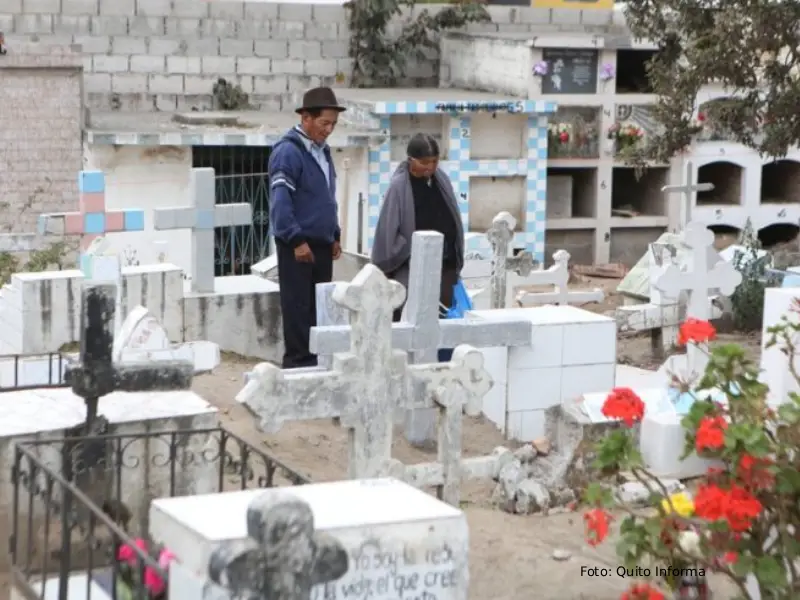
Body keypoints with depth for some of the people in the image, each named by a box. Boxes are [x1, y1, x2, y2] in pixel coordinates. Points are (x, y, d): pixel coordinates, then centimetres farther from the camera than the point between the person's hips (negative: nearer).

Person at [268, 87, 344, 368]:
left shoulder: (322, 150, 14)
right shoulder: (288, 151, -14)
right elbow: (280, 201, -20)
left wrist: (335, 235, 18)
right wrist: (297, 240, -22)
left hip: (322, 244, 8)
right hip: (298, 244, -8)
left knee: (320, 305, 11)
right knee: (298, 306, -3)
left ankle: (317, 359, 18)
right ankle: (298, 362, 2)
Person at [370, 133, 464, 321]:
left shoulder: (442, 179, 4)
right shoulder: (399, 186, -12)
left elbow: (453, 221, 12)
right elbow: (387, 231, -9)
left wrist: (457, 262, 12)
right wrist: (385, 268, -8)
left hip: (445, 263, 5)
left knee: (443, 316, 6)